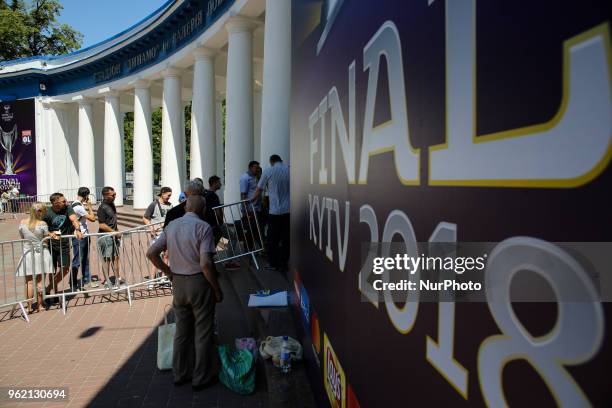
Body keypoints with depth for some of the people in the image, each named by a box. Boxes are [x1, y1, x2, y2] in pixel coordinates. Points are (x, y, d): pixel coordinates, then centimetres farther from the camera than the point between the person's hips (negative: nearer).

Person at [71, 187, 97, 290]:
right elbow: (92, 218, -17)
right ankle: (73, 284, 8)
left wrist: (87, 207, 7)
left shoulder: (80, 205, 10)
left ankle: (86, 280, 26)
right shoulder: (78, 207, -20)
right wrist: (89, 206, -7)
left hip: (84, 236, 10)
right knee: (77, 261, -1)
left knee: (85, 259, 16)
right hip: (79, 237, -10)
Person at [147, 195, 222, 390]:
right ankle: (201, 377, 21)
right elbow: (205, 264, -23)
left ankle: (180, 373, 32)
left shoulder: (172, 226, 4)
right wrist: (217, 289, -12)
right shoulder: (203, 227, -15)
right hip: (199, 283, -6)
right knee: (202, 333, 9)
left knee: (181, 330, 20)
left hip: (178, 284, 6)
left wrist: (169, 273, 11)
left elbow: (151, 253, 4)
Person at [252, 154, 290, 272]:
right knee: (286, 239, 10)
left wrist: (252, 199, 24)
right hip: (289, 210, 3)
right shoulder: (289, 170, 2)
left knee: (273, 239, 10)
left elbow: (259, 190, 6)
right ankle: (283, 264, 15)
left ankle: (274, 264, 15)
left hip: (275, 211, -2)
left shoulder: (268, 171, -3)